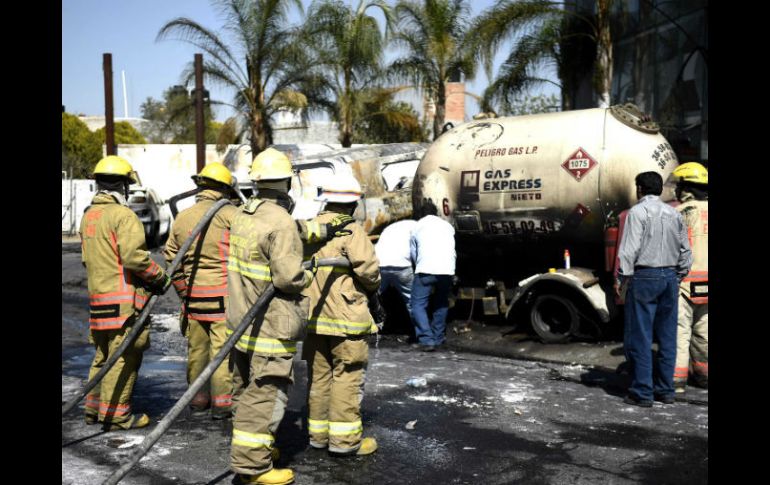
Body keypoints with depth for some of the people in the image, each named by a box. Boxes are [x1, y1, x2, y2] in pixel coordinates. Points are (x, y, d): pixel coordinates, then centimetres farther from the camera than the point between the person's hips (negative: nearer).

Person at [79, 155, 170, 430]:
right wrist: (160, 277, -10)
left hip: (97, 295, 9)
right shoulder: (123, 215, -13)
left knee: (103, 355, 19)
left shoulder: (88, 215, 15)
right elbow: (134, 256, -22)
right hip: (124, 299, -9)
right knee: (124, 357, -1)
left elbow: (87, 259, 18)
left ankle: (94, 409, 28)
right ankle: (116, 415, 4)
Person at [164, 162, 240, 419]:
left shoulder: (182, 218, 10)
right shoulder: (229, 214, -8)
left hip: (192, 294, 5)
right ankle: (221, 401, 4)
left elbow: (171, 259, 14)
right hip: (223, 294, -5)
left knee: (196, 347, 14)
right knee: (222, 348, 0)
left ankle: (198, 397, 25)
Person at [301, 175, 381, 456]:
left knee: (318, 375, 14)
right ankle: (344, 438, 6)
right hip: (345, 317, -6)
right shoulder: (351, 231, -13)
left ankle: (318, 433, 23)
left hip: (313, 316, 7)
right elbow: (368, 269, -18)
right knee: (347, 376, 2)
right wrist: (373, 287, 2)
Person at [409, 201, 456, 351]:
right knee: (441, 303, 22)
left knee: (418, 304, 1)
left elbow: (413, 253, 22)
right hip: (447, 269, 3)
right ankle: (438, 338, 23)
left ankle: (427, 340, -12)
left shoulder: (417, 226, 19)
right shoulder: (447, 226, 24)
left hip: (426, 269, -3)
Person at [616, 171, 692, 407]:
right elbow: (685, 250, 15)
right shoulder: (674, 213, 12)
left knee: (640, 337, -1)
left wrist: (623, 279, -9)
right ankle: (665, 390, 17)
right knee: (667, 336, 11)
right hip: (669, 277, 6)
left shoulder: (638, 211, -7)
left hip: (644, 276, -6)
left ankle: (642, 392, 1)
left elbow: (630, 249, -14)